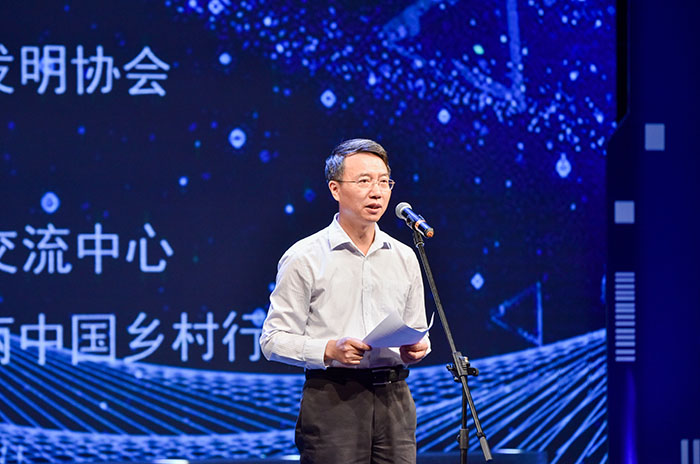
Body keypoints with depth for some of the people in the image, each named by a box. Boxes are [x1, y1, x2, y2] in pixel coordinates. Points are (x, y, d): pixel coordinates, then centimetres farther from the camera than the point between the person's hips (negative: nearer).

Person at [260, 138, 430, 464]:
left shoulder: (404, 258, 15)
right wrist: (329, 351, -18)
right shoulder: (304, 257, 0)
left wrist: (414, 349, -1)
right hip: (333, 398, -4)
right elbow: (273, 340, -4)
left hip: (393, 398, 4)